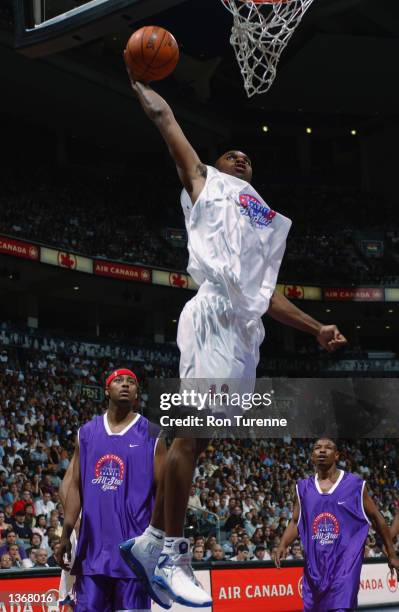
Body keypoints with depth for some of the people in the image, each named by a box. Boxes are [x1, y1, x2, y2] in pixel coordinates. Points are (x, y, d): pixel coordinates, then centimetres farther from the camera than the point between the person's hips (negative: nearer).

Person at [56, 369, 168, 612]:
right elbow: (76, 486, 11)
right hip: (93, 544, 3)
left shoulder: (151, 435, 2)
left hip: (134, 547, -3)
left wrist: (161, 540, -8)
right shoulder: (86, 433, 11)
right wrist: (66, 535, 3)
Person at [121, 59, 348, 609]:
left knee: (196, 435, 5)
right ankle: (170, 555, -11)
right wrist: (138, 80, 26)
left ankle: (152, 540, 12)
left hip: (247, 329, 7)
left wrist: (315, 328, 24)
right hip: (215, 313, -7)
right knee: (194, 431, -14)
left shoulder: (271, 222, 34)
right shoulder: (206, 182, 18)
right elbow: (164, 115, 13)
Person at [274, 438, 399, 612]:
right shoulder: (304, 488, 8)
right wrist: (283, 545, -9)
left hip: (345, 563, -4)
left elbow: (376, 518, 6)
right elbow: (296, 522, 11)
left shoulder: (355, 485, -2)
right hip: (315, 564, 4)